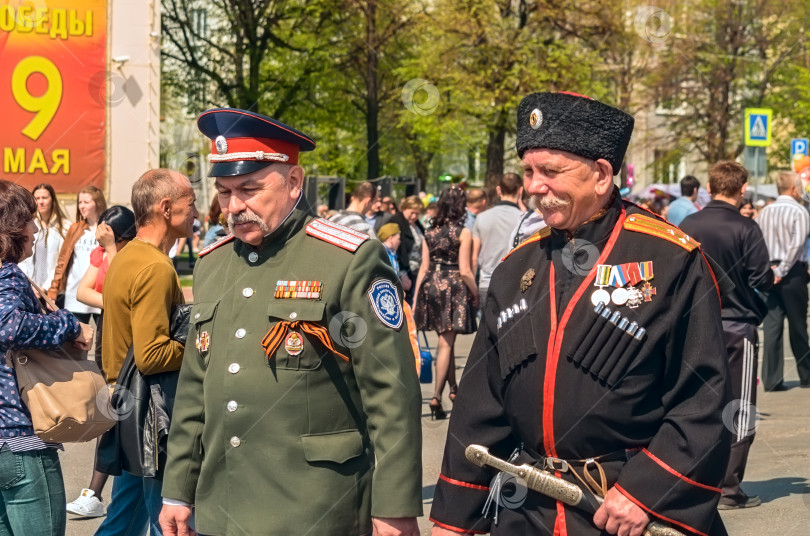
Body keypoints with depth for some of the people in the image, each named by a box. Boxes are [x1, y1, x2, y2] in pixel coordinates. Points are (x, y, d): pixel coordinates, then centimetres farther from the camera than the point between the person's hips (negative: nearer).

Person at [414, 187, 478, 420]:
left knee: (446, 340, 18)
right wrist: (476, 293, 2)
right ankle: (437, 396, -9)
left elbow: (424, 268, 7)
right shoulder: (463, 233, -8)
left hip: (431, 287, 5)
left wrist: (416, 298, 10)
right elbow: (465, 271, -11)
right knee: (446, 343, -3)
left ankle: (453, 389, 29)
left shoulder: (430, 233, 6)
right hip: (454, 288, -5)